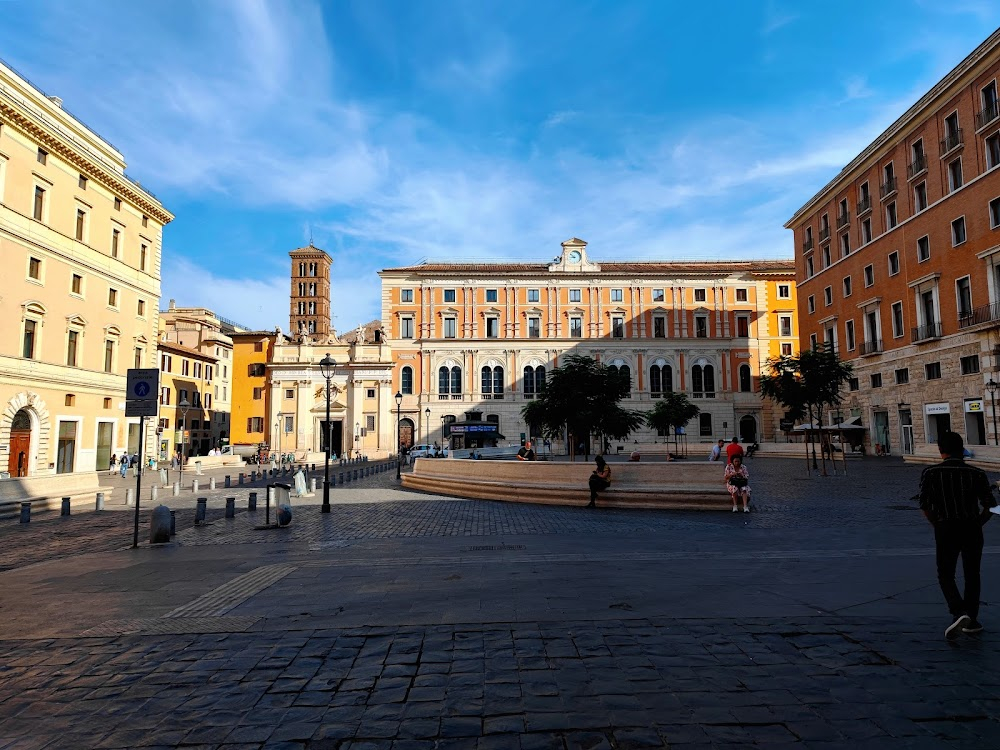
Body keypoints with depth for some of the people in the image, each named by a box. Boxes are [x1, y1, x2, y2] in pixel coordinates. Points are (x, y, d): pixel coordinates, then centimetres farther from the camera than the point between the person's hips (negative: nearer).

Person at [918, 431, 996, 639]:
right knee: (972, 575, 17)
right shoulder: (976, 474, -2)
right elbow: (990, 506, -4)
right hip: (972, 528, 2)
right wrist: (977, 525, 10)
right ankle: (971, 620, 24)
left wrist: (937, 525, 7)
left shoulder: (930, 473, -6)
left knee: (945, 576, 9)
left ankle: (959, 612, -12)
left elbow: (925, 505, -8)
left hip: (946, 529, -2)